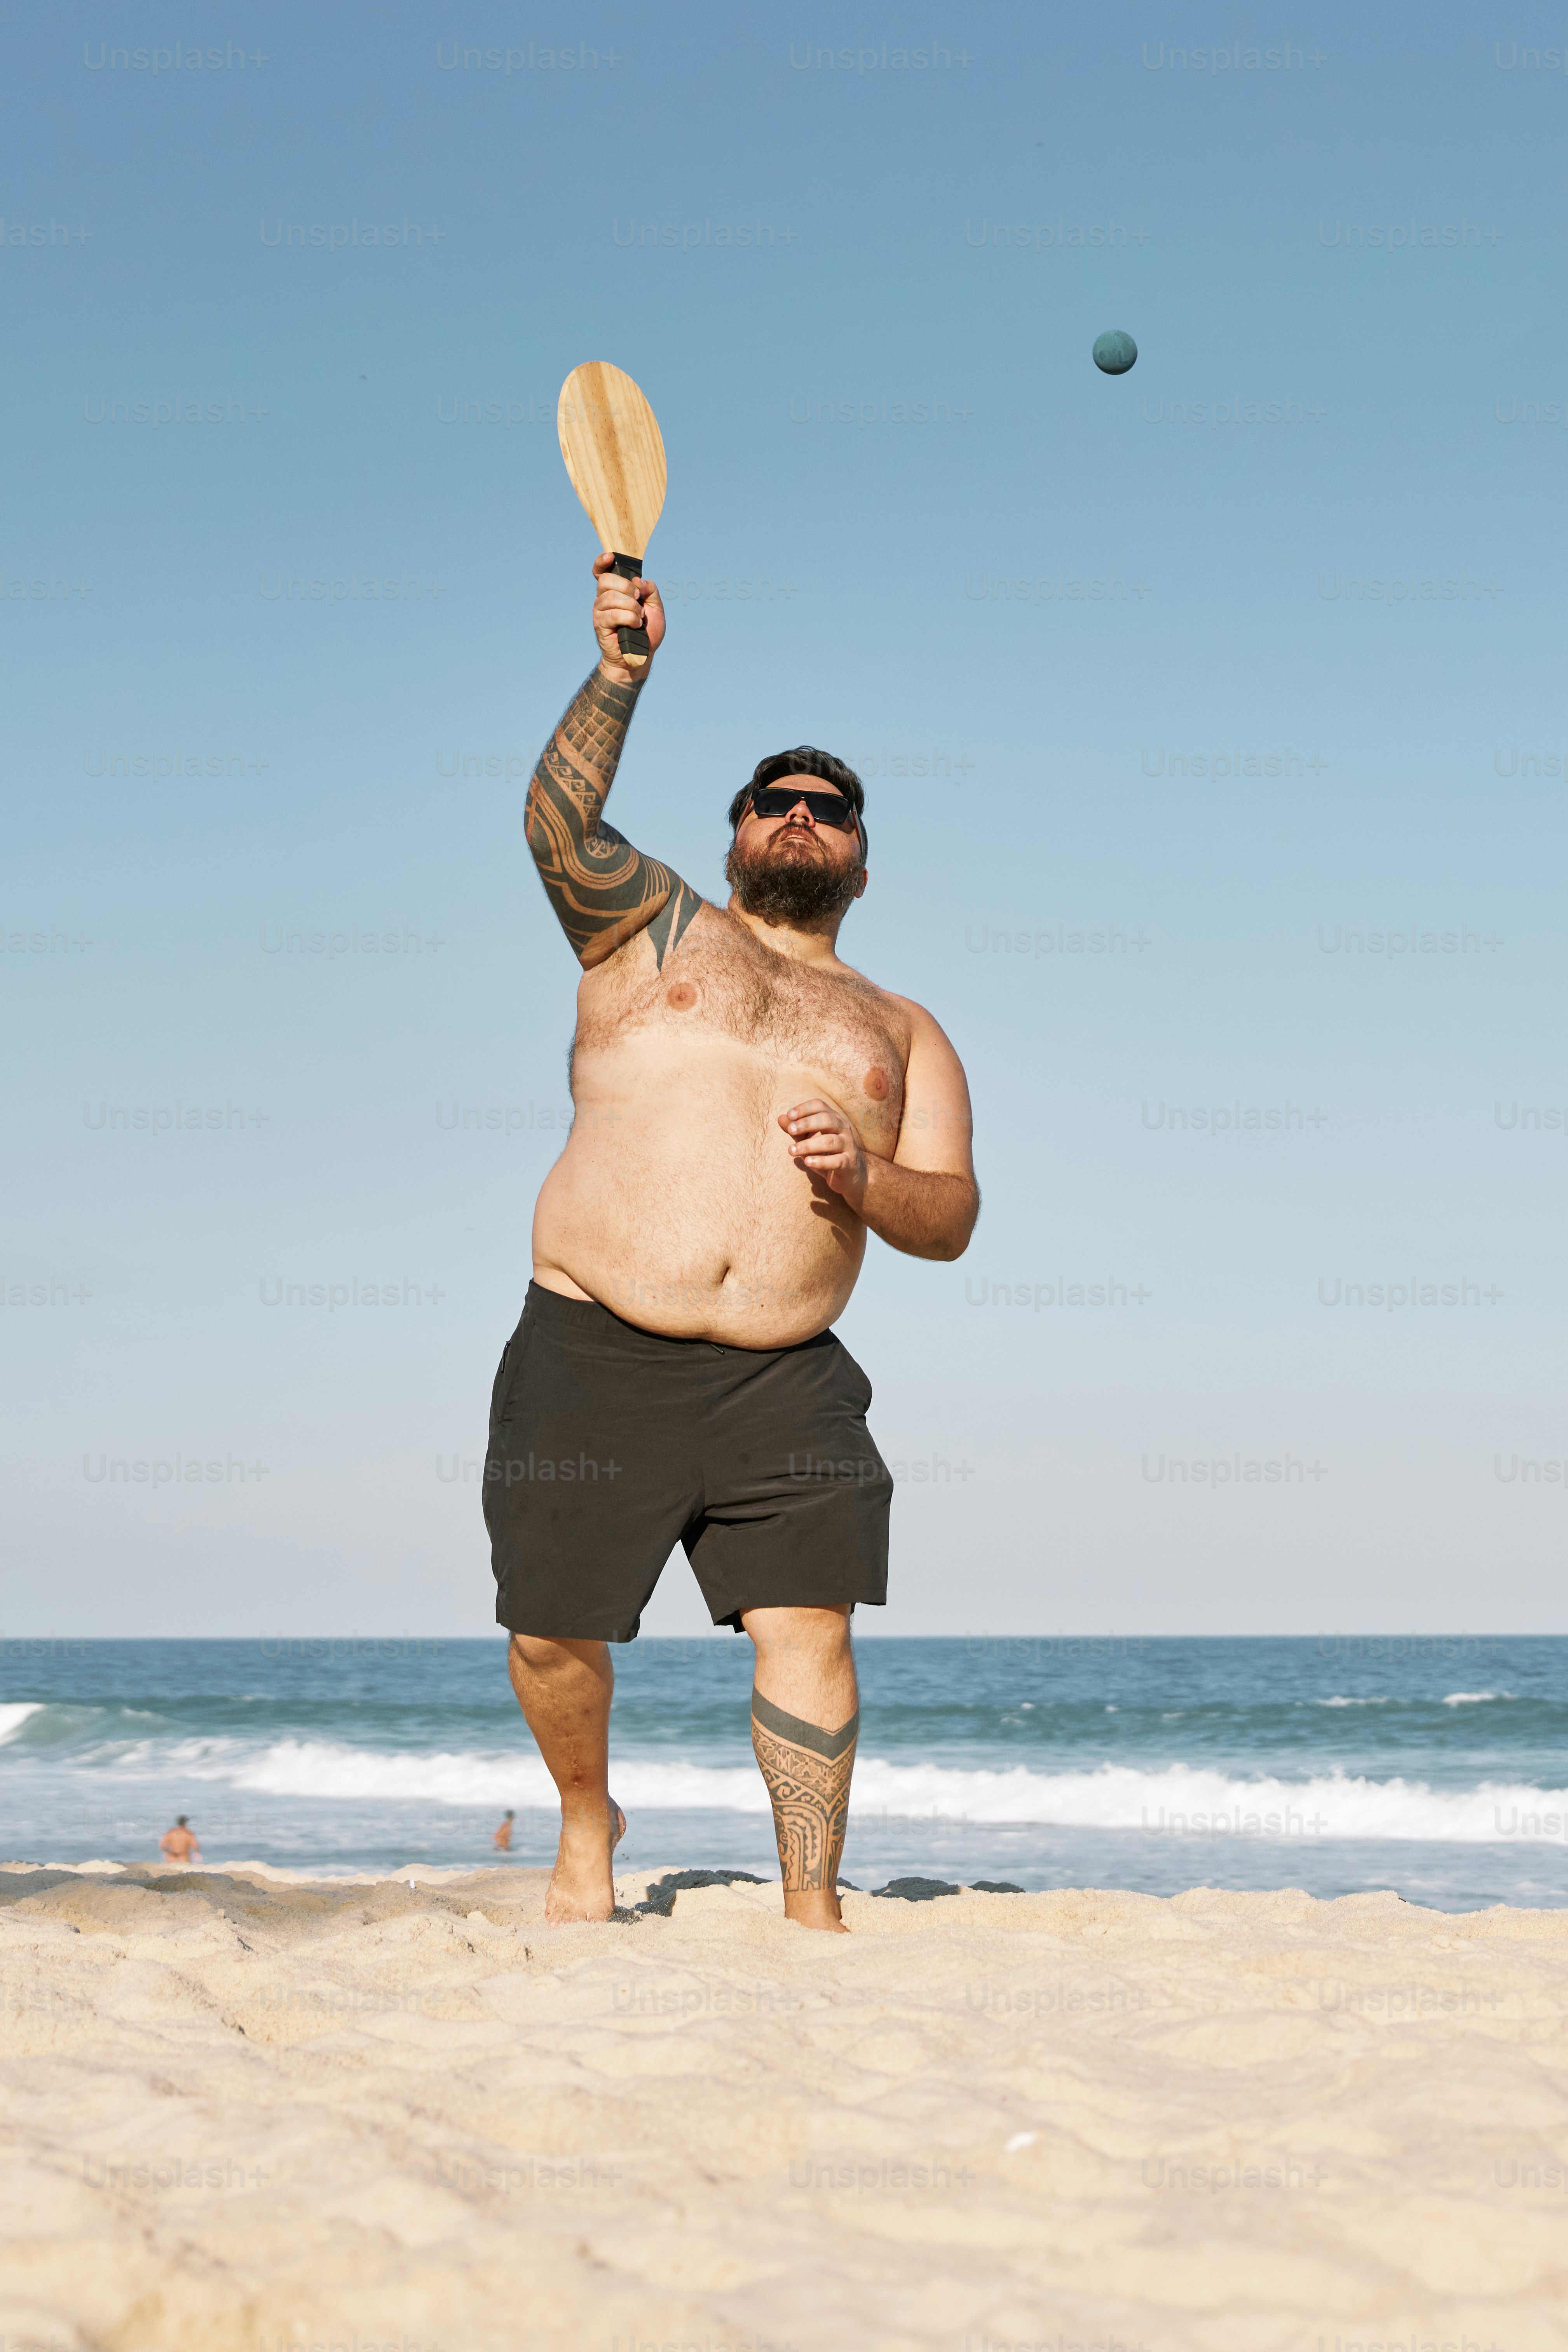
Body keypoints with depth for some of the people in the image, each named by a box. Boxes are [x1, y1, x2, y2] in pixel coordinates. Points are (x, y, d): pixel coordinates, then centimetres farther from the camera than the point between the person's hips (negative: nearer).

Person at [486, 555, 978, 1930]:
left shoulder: (901, 1032, 19)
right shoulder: (651, 927, 13)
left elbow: (951, 1220, 11)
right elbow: (560, 824, -7)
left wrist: (859, 1176, -10)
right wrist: (621, 674, -21)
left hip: (783, 1386, 1)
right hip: (594, 1353, -1)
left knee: (806, 1626, -9)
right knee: (555, 1627, 2)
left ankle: (813, 1909, 1)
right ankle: (588, 1817, 31)